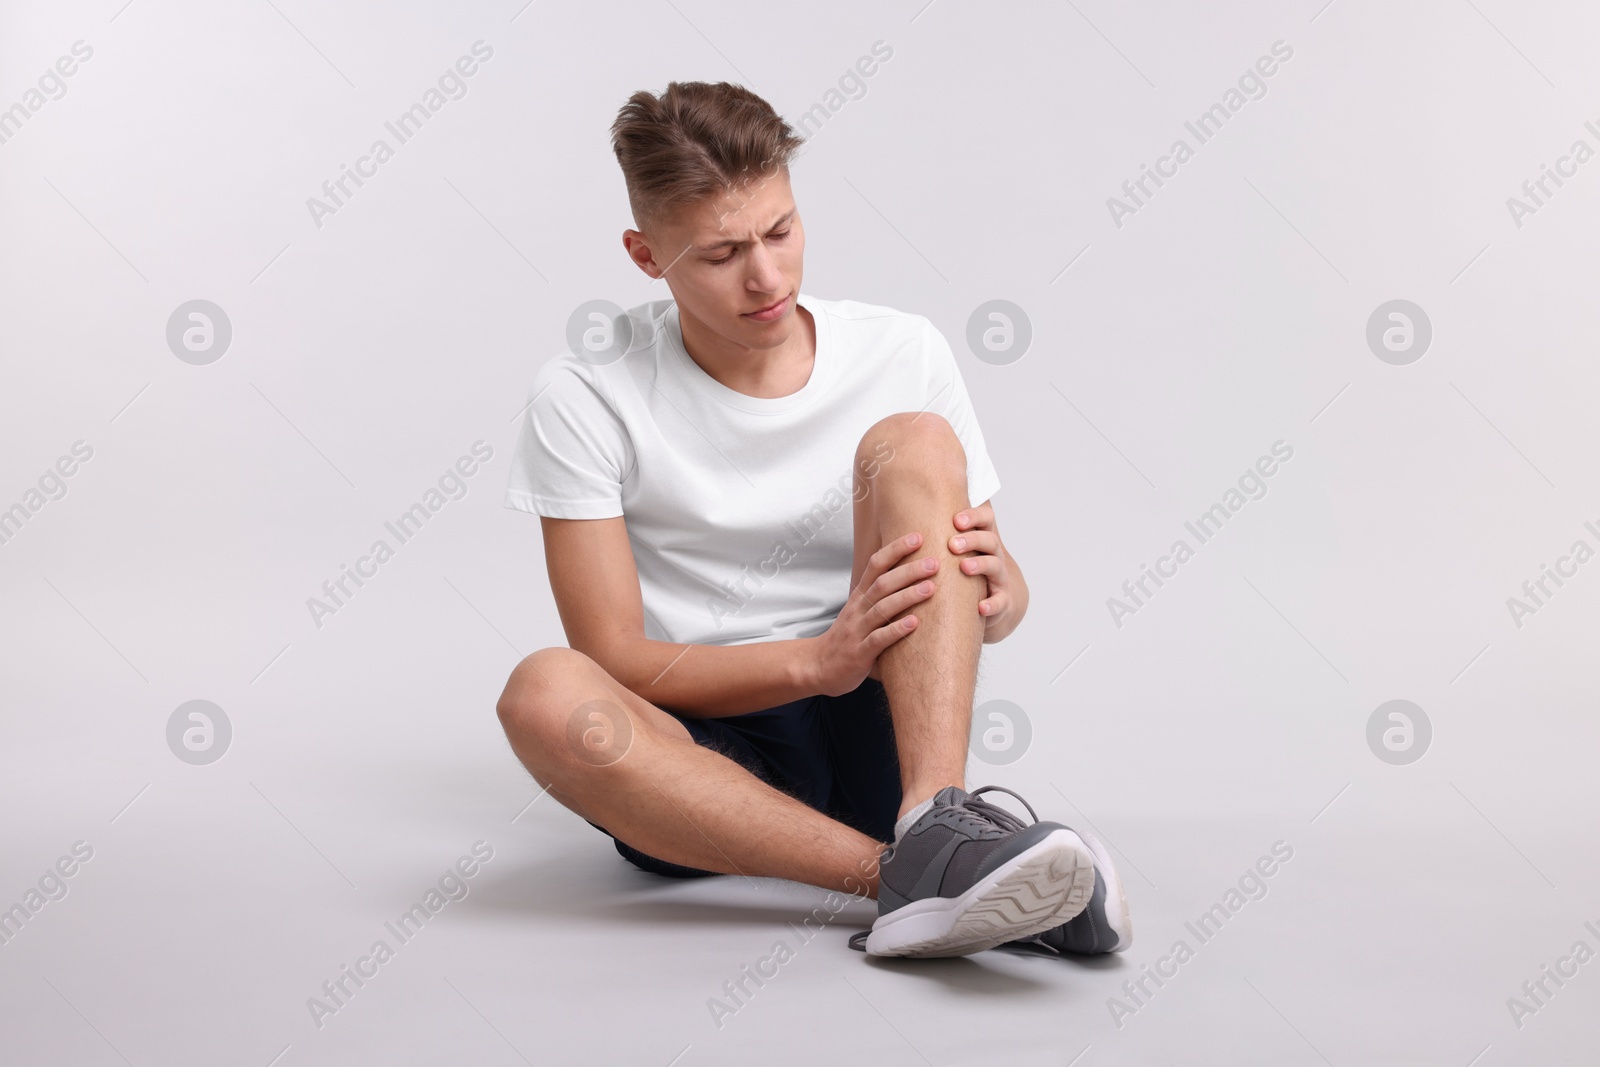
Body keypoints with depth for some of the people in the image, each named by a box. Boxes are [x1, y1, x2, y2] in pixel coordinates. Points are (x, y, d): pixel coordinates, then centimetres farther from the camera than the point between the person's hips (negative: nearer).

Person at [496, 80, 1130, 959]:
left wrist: (995, 590, -18)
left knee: (913, 442, -20)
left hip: (875, 741, 2)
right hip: (701, 748, -1)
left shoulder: (901, 354, 2)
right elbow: (616, 659, -10)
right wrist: (817, 661, -26)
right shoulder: (585, 397, -5)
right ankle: (909, 874, -37)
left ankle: (934, 825, -38)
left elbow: (1004, 600, 8)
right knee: (546, 693, -34)